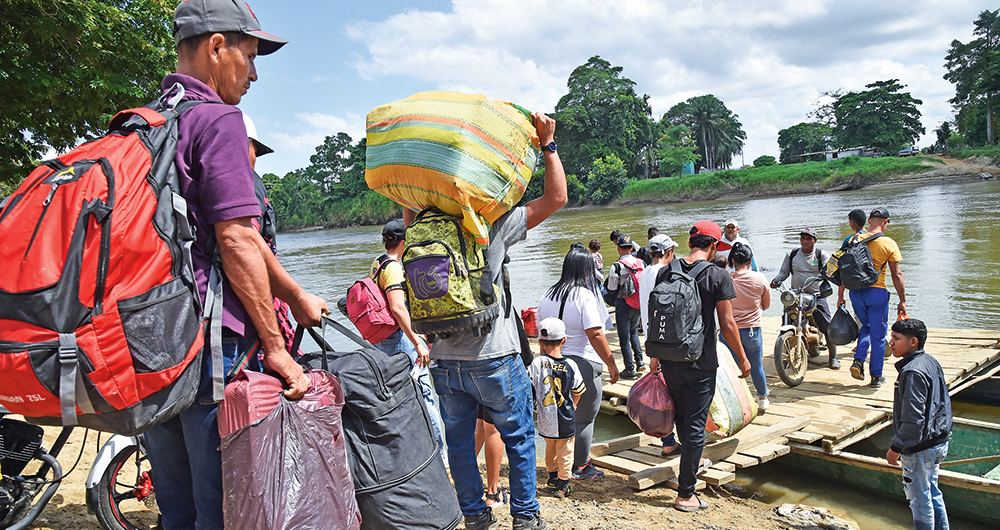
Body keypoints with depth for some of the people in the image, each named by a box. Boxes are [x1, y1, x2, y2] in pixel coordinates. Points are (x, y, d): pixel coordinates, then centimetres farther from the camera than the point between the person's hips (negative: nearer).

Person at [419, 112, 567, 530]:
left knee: (458, 441, 17)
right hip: (492, 358, -3)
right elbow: (556, 198, -7)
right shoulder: (492, 226, -11)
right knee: (518, 437, 15)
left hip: (443, 362, 4)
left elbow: (408, 206, 24)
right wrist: (547, 143, -2)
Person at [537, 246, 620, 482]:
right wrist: (611, 364, -11)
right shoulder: (585, 296, -15)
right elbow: (595, 335, -19)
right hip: (583, 364, -7)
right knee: (584, 419, 7)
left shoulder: (548, 295, 6)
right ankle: (581, 467, 18)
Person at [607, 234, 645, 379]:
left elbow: (611, 288, -12)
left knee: (624, 337, 3)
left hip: (623, 304, -6)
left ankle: (630, 370, 7)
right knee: (633, 331, 25)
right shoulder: (640, 263, 0)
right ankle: (639, 361, 22)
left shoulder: (617, 266, -16)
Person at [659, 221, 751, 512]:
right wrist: (743, 358, 1)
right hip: (701, 363, -4)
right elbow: (727, 324, -13)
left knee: (682, 417, 24)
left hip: (669, 359, 5)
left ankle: (693, 462, 48)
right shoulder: (718, 276, -12)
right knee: (694, 424, 4)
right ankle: (685, 494, 10)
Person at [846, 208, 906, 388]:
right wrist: (902, 301, 1)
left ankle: (858, 361, 5)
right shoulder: (889, 244, -6)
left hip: (856, 291, 3)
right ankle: (876, 376, 14)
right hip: (877, 292, -3)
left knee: (866, 327, 23)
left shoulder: (854, 240, 2)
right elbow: (896, 275, -6)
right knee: (878, 334, 7)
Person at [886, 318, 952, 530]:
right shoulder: (931, 362, 5)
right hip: (939, 441, 10)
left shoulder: (912, 373, -25)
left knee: (919, 498, 6)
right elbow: (943, 403, 16)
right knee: (932, 492, 23)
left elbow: (913, 419, -27)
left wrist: (896, 448, -17)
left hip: (920, 449, -10)